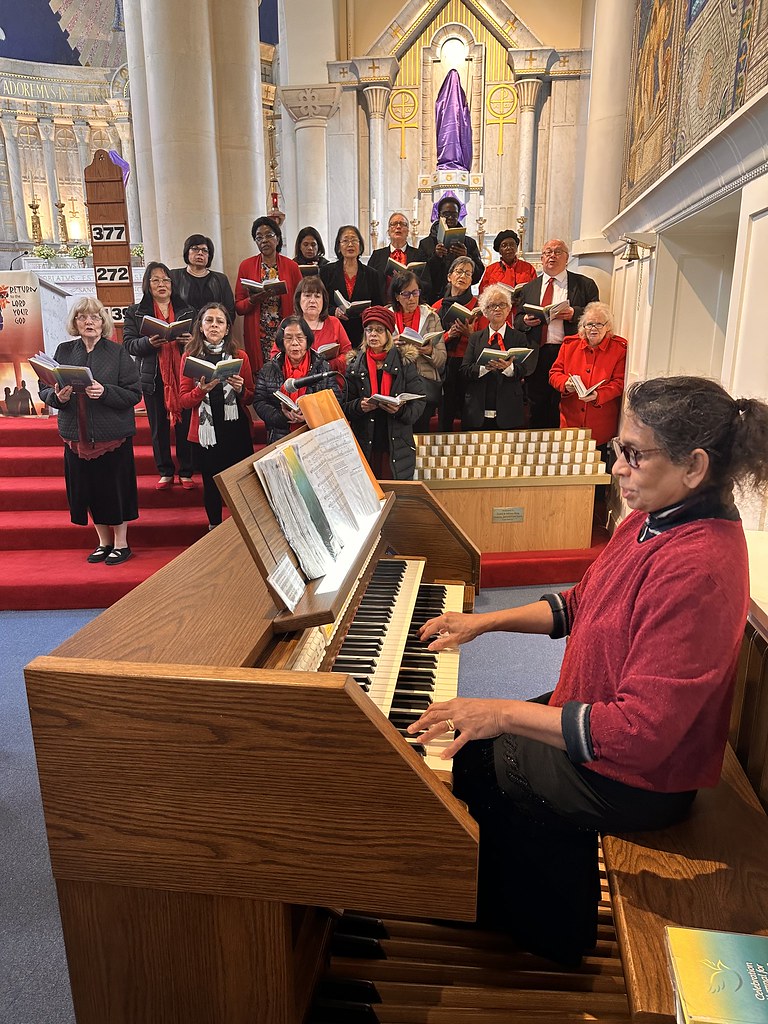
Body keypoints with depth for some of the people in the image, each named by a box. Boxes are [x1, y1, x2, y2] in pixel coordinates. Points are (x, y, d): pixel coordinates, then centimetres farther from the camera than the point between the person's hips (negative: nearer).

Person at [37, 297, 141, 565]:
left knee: (115, 487, 3)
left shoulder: (118, 353, -3)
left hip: (113, 434, -4)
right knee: (89, 489, 11)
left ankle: (121, 543, 19)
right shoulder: (63, 351, 7)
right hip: (77, 434, 4)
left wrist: (105, 392, -23)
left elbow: (134, 394, -8)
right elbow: (44, 390, 8)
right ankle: (104, 542, 27)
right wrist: (58, 396, -13)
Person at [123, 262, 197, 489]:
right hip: (153, 378, 0)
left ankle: (186, 472, 13)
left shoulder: (187, 311, 11)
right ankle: (165, 473, 17)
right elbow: (128, 343, 0)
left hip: (183, 375, 0)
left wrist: (191, 341, -13)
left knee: (185, 425, 2)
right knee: (159, 428, 6)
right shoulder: (135, 313, 8)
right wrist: (148, 342, -19)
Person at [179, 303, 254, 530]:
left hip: (236, 431, 0)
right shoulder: (190, 356, 4)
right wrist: (202, 390, -18)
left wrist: (240, 389, -14)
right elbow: (184, 400, 1)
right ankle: (214, 528, 27)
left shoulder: (240, 356, 4)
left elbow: (250, 398, 8)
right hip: (205, 432, 0)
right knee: (211, 485, 8)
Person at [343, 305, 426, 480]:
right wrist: (359, 406, -16)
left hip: (397, 447, -1)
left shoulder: (404, 362, 2)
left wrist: (400, 410, -20)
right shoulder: (355, 364, 7)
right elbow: (344, 405, 5)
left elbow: (419, 400, -2)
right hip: (365, 446, 1)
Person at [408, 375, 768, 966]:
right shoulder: (654, 519, -2)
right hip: (596, 713, 9)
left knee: (463, 761, 3)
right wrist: (483, 623, 5)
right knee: (471, 743, 14)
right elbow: (581, 605, 11)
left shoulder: (699, 568, -32)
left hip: (632, 778, -8)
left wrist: (505, 714, -28)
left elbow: (640, 732, -33)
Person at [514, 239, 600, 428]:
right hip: (537, 355, 3)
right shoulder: (528, 288, 18)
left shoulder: (585, 285, 8)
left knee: (563, 409, -3)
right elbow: (517, 321, 18)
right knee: (537, 409, 6)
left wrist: (574, 313, -14)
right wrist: (525, 321, -4)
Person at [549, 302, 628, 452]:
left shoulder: (620, 348, -1)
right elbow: (554, 373, 9)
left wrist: (598, 395, -22)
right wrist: (566, 384, -14)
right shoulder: (570, 344, 8)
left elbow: (620, 382, -5)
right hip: (570, 420, 2)